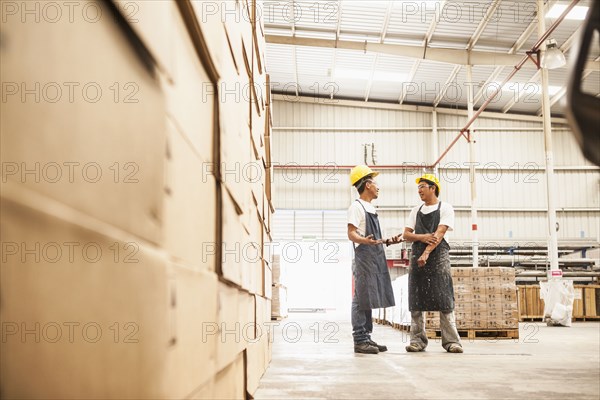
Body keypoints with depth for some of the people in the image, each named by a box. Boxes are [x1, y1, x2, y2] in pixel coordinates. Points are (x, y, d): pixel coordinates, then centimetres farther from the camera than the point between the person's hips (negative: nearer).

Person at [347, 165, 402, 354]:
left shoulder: (370, 208, 21)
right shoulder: (357, 206, -7)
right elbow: (351, 234, -16)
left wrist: (388, 241, 16)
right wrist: (365, 241, -34)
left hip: (376, 258, 9)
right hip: (364, 257, -9)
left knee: (369, 300, 10)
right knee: (362, 299, -8)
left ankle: (366, 338, 15)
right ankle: (359, 340, -6)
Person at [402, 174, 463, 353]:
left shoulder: (445, 208, 3)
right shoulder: (416, 211, 17)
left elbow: (440, 233, -9)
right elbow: (406, 235, 11)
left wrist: (427, 253, -19)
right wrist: (422, 237, -10)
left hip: (438, 255, -4)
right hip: (417, 255, 5)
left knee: (444, 299, -8)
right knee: (416, 300, 1)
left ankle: (451, 341, -5)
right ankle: (417, 340, 6)